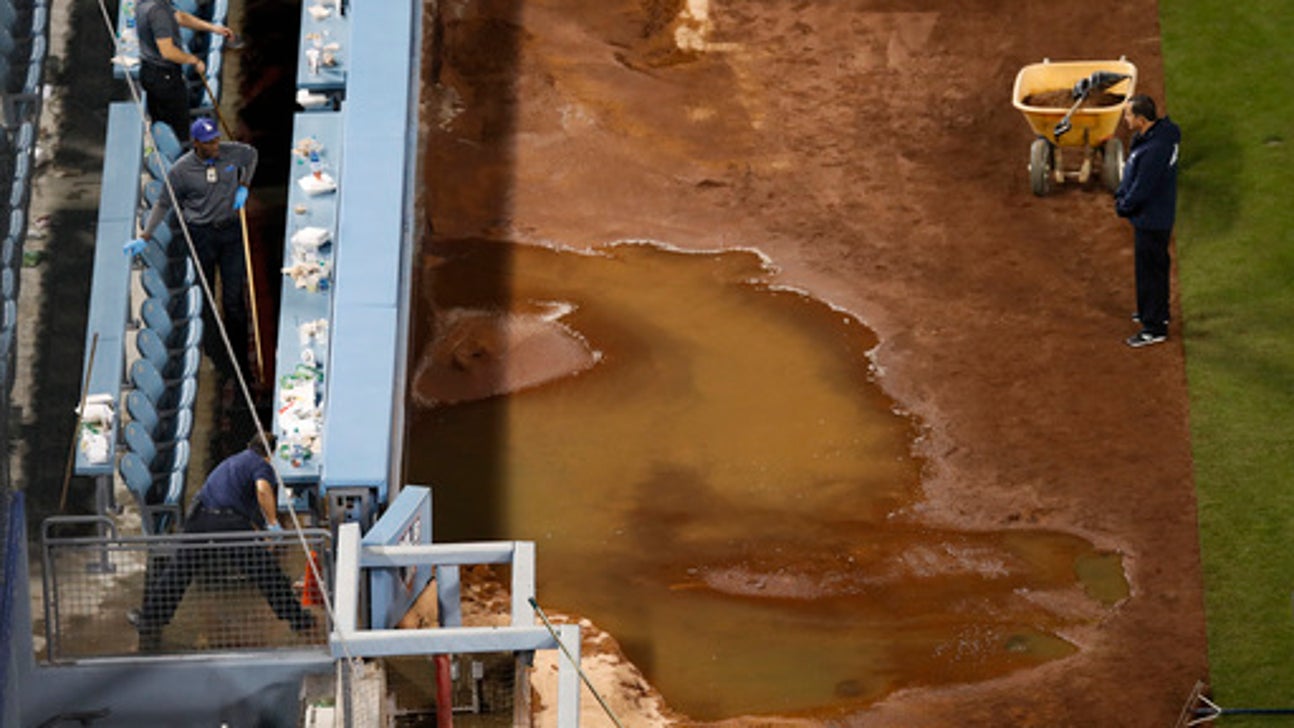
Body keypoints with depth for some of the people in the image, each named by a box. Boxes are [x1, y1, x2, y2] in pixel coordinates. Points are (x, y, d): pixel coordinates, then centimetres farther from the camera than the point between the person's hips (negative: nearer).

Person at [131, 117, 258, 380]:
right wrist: (144, 237, -6)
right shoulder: (181, 170, -10)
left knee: (234, 297, 2)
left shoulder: (232, 152, -5)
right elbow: (163, 204, 0)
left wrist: (243, 186, 7)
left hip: (230, 230, 1)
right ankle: (215, 355, 13)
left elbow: (252, 154, 20)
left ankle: (240, 363, 10)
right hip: (200, 235, -1)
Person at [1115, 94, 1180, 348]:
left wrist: (1123, 206, -9)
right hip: (1156, 215, 10)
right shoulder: (1162, 131, 1)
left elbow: (1142, 189, -25)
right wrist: (1121, 196, 3)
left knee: (1150, 270, 1)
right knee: (1153, 267, 25)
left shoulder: (1154, 149, -32)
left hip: (1151, 220, -10)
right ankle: (1157, 311, 43)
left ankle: (1154, 328, 11)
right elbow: (1132, 171, 10)